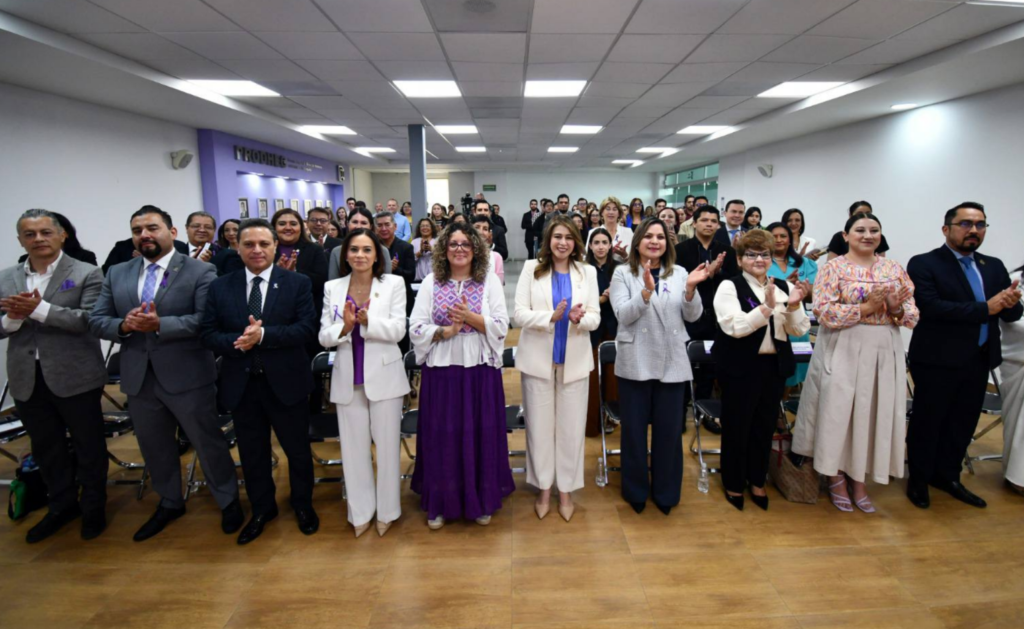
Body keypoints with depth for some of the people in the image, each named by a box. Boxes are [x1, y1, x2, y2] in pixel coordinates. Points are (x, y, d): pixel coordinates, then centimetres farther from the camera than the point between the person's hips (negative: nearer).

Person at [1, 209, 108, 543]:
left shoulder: (87, 273, -7)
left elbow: (90, 320, -17)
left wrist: (38, 309, -21)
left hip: (75, 377, -5)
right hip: (27, 380, 5)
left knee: (89, 446, 9)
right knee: (45, 449, 18)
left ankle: (93, 508, 28)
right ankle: (61, 506, 37)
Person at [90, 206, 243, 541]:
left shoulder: (200, 271, -7)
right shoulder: (116, 274, 10)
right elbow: (96, 320, 7)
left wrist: (160, 324, -26)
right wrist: (124, 325, -13)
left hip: (187, 376, -5)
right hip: (138, 377, 6)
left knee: (208, 441, 8)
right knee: (154, 446, 20)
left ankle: (228, 501, 28)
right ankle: (170, 503, 41)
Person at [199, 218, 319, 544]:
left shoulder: (298, 283, -4)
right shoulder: (219, 287, 4)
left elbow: (307, 328, -14)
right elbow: (207, 333, -1)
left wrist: (263, 335, -25)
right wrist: (236, 343, -21)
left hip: (286, 382, -2)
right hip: (241, 384, 3)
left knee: (297, 449, 13)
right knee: (252, 453, 18)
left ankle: (303, 505, 36)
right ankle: (262, 509, 39)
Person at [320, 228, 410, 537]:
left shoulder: (393, 284, -3)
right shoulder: (332, 288, 4)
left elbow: (398, 330, -11)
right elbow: (324, 336, 0)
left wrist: (367, 320, -26)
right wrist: (345, 327, -20)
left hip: (384, 375, -2)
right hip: (348, 377, 3)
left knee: (387, 444, 8)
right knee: (354, 447, 11)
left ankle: (386, 510, 26)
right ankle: (360, 511, 29)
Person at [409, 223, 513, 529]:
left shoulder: (490, 281, 3)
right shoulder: (431, 283, 4)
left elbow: (501, 326, -4)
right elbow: (416, 329, -2)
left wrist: (470, 317, -18)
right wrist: (446, 331, -17)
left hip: (480, 369, 0)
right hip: (441, 369, 1)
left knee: (480, 434, 7)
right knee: (441, 436, 8)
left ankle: (481, 501, 26)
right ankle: (439, 503, 26)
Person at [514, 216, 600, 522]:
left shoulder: (588, 272, 6)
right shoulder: (531, 268, 0)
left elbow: (595, 317, 1)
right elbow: (519, 313, -7)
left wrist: (581, 318, -22)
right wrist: (550, 316, -23)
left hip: (574, 359, 1)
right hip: (538, 358, -1)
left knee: (571, 426, 7)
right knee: (539, 425, 7)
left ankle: (566, 490, 23)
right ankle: (544, 489, 24)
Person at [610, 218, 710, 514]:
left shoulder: (679, 273, 5)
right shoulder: (623, 273, -2)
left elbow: (693, 316, 2)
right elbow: (623, 315, -13)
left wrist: (690, 289, -16)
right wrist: (647, 290, -27)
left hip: (671, 362, 2)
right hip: (635, 362, -2)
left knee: (669, 429, 11)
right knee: (634, 429, 9)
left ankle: (665, 491, 28)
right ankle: (636, 490, 27)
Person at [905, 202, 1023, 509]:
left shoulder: (994, 266, 10)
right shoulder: (924, 264, -10)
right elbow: (931, 307, -22)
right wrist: (986, 308, -24)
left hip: (979, 360, 6)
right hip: (938, 360, -6)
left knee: (963, 423, 16)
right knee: (928, 423, 8)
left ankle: (946, 475, 34)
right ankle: (919, 480, 25)